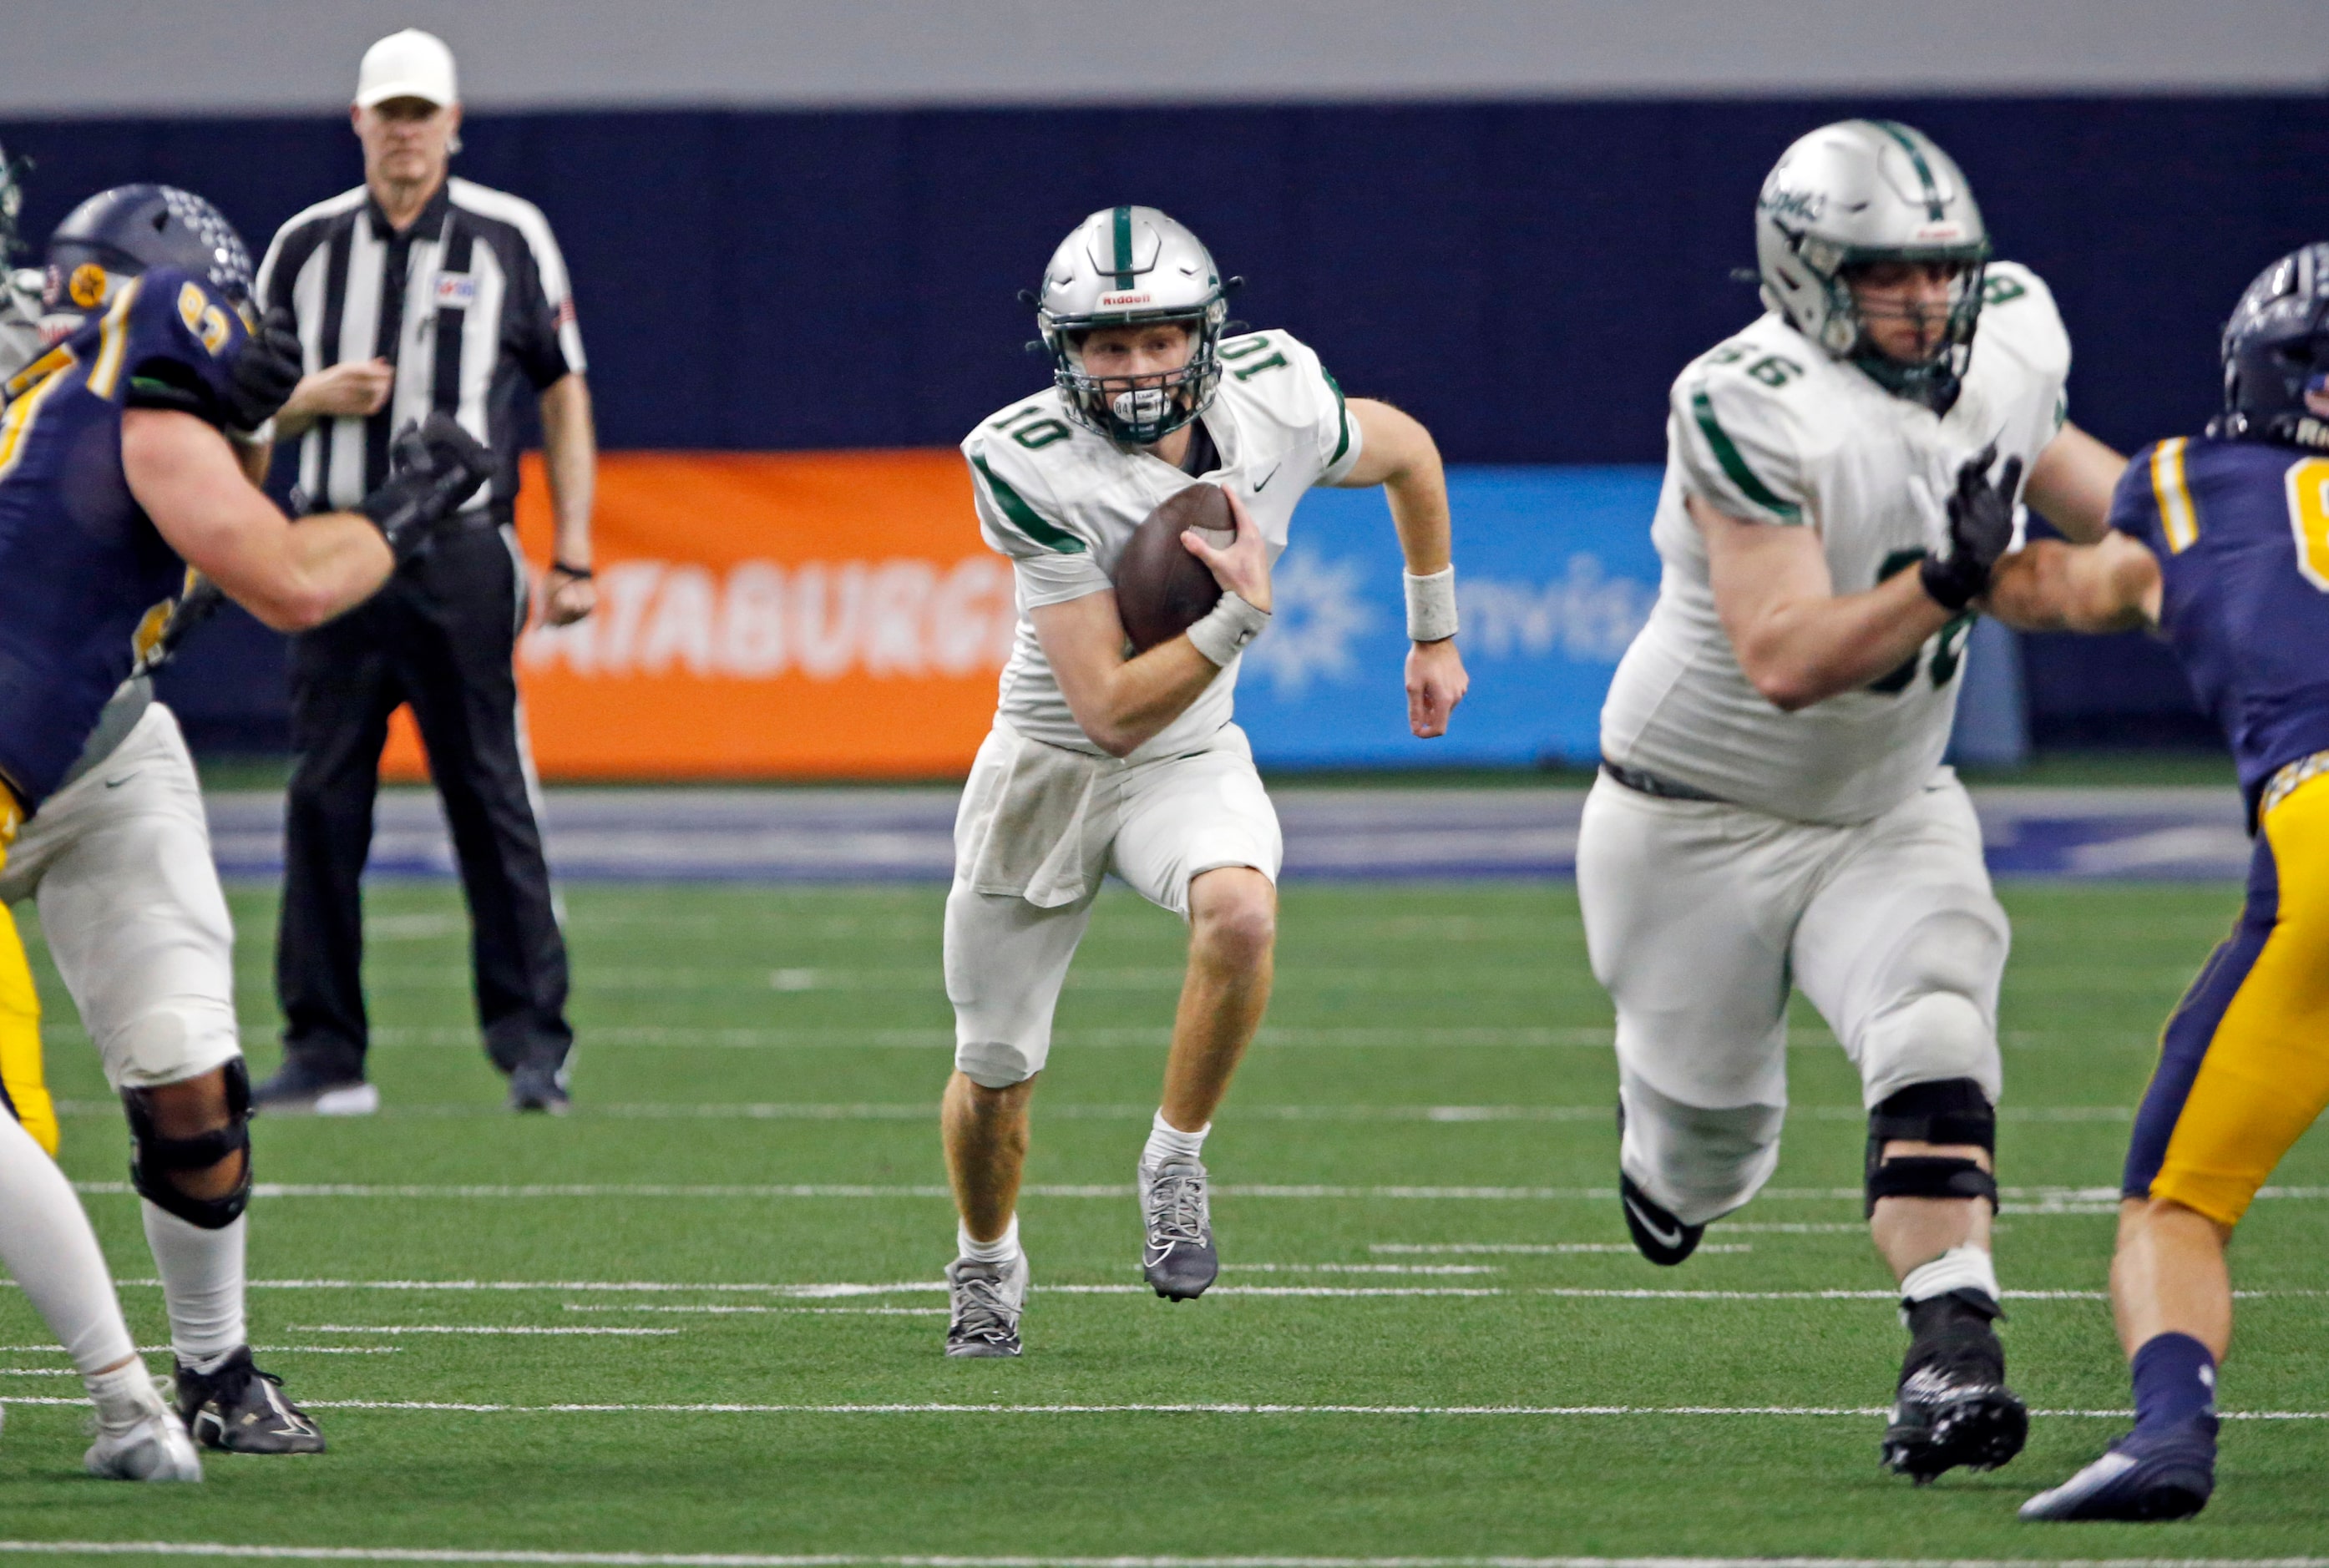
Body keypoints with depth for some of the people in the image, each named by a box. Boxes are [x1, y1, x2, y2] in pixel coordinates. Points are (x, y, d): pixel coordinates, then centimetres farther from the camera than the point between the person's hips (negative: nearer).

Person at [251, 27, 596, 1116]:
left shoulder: (509, 238, 4)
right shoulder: (306, 246, 10)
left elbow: (564, 395, 6)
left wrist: (573, 558, 0)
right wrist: (314, 397, -9)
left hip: (461, 554, -2)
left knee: (491, 796, -5)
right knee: (323, 799, 1)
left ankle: (532, 1041, 0)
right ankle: (325, 1054, 5)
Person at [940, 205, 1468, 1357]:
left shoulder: (1275, 405, -18)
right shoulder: (1032, 468, -28)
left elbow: (1406, 452, 8)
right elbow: (1114, 711, -28)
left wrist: (1435, 634, 15)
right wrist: (1240, 618, -40)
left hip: (1191, 758, 1)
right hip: (1050, 764, -1)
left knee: (1238, 913, -34)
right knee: (993, 1073, 11)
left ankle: (1176, 1161, -10)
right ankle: (986, 1263, 43)